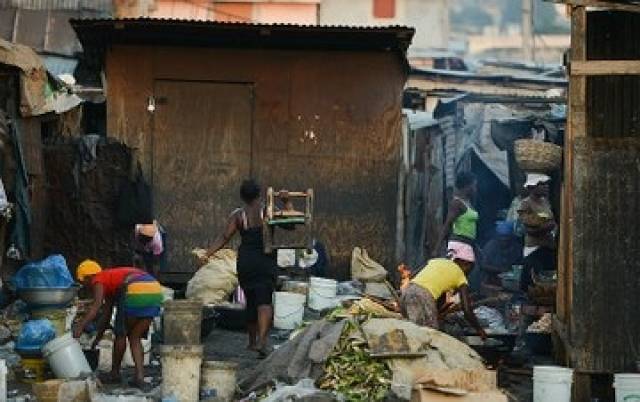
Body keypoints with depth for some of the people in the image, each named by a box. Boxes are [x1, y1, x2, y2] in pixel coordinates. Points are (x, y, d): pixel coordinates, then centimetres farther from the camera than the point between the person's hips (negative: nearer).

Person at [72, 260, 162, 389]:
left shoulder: (98, 280, 13)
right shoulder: (110, 283, 36)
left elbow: (97, 304, -7)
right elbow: (106, 316, 41)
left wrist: (80, 326, -13)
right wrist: (97, 340, 47)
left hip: (135, 292, -8)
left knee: (121, 334, 13)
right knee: (135, 337, 16)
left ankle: (115, 373, 25)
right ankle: (139, 377, 5)